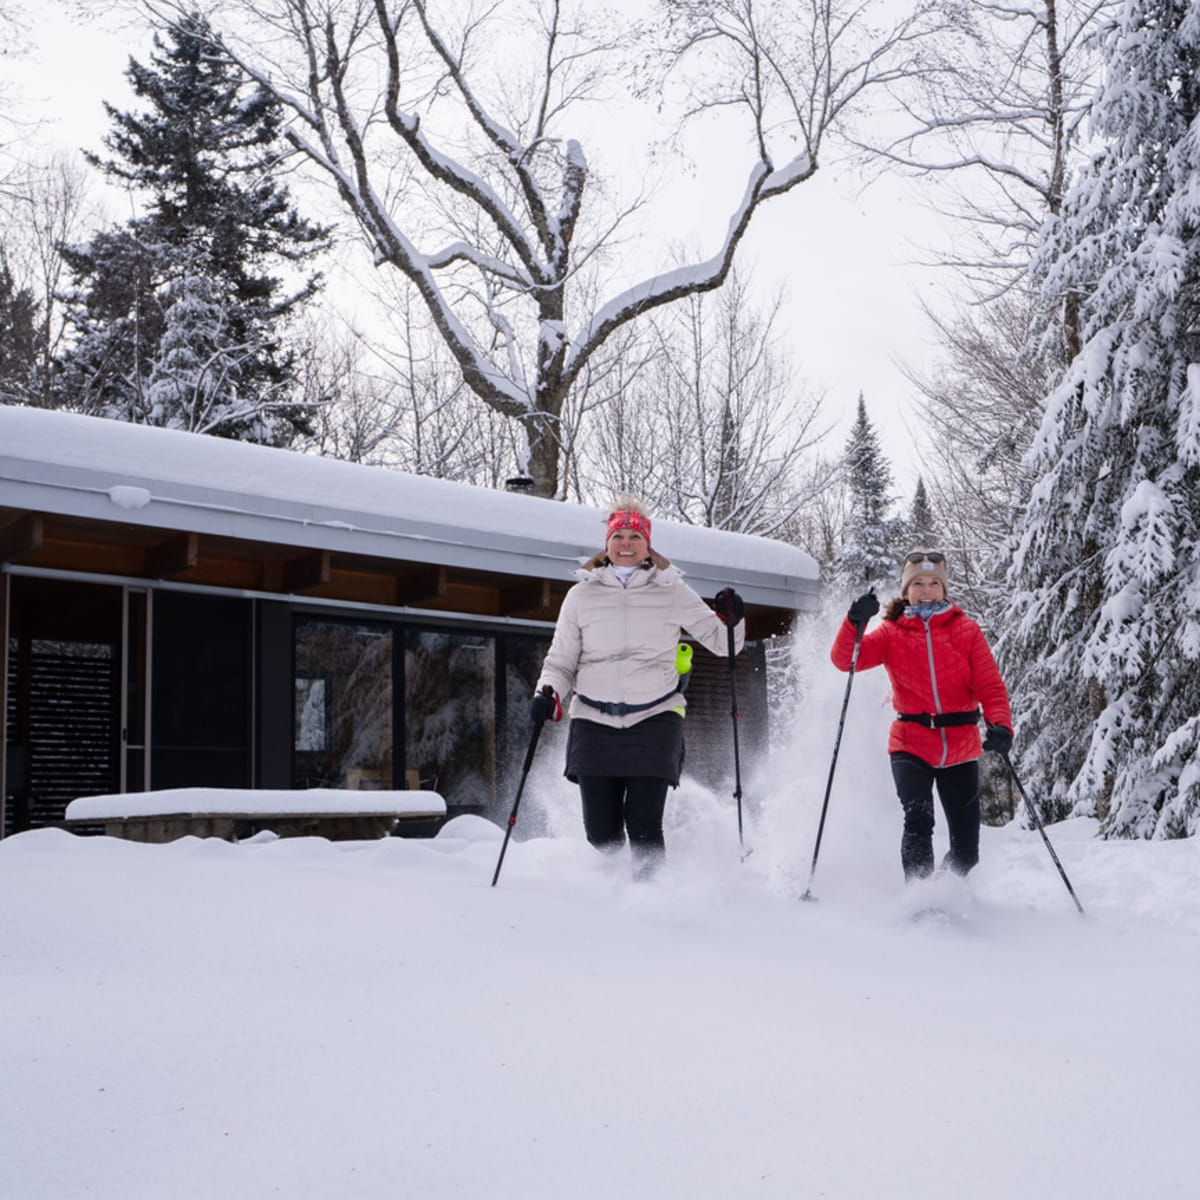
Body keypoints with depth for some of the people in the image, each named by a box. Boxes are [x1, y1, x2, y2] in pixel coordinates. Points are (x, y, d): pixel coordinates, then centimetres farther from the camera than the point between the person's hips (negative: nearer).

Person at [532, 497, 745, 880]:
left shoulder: (671, 592, 5)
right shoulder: (581, 595, 8)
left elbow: (722, 643, 9)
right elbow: (560, 661, 13)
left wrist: (732, 620, -12)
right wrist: (548, 694, -6)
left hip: (654, 719, -1)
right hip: (594, 722, 1)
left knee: (644, 827, -12)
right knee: (601, 834, 1)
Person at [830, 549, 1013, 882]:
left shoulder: (966, 630, 3)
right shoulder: (892, 633, 3)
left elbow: (991, 685, -5)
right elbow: (845, 659, -9)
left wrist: (1000, 725, -23)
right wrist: (856, 623, -28)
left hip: (961, 749, 1)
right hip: (911, 745, -1)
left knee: (966, 852, 6)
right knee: (918, 822, -25)